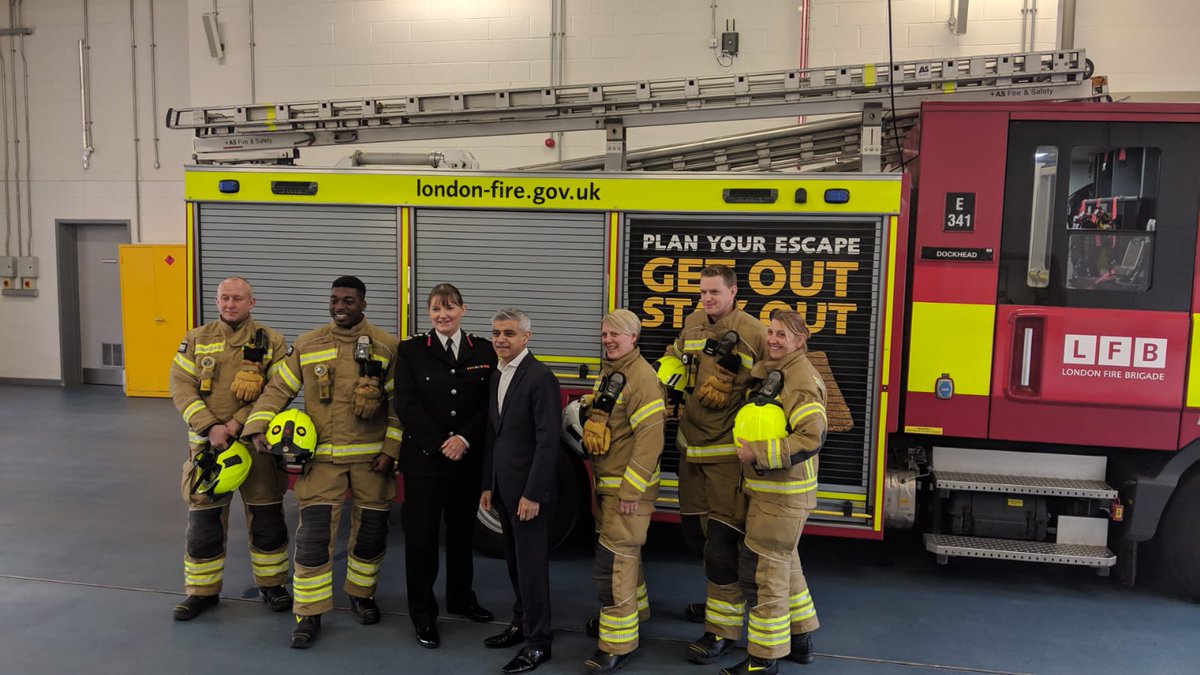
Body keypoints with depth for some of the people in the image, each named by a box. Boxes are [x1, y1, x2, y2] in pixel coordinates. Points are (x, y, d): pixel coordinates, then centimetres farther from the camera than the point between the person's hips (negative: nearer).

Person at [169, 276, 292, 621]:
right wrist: (210, 427, -16)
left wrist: (238, 423, -18)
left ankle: (271, 584, 25)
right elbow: (181, 387, -3)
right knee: (203, 520, 7)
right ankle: (202, 591, 23)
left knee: (267, 519, 7)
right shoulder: (196, 339, 6)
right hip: (207, 443, 1)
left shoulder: (272, 342, 0)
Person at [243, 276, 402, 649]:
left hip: (370, 457, 0)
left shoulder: (387, 346, -4)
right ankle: (309, 614, 10)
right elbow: (278, 389, 4)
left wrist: (391, 450, -9)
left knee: (370, 532, 12)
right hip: (322, 457, 0)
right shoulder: (307, 345, 2)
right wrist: (258, 428, -10)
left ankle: (361, 593, 37)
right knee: (314, 536, -5)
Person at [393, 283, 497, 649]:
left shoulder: (483, 350, 3)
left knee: (462, 530, 15)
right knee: (421, 535, 4)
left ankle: (460, 598, 34)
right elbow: (405, 403, -8)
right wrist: (441, 444, -13)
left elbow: (490, 403, -1)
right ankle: (423, 615, 17)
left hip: (469, 459, 2)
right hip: (423, 457, -2)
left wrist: (464, 439, -14)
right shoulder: (411, 350, -1)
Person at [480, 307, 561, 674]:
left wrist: (533, 494, -20)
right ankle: (521, 623, 31)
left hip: (529, 488, -7)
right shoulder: (496, 377, 11)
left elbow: (548, 441, -18)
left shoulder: (540, 377, -15)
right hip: (503, 487, 8)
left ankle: (537, 642, 11)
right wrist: (488, 485, 13)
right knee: (515, 560, 16)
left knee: (531, 563, 0)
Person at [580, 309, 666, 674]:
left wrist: (631, 491, -23)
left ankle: (618, 643, 4)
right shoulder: (607, 373, 11)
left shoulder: (641, 377, -19)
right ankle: (632, 609, 40)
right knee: (623, 549, 22)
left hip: (629, 485, -9)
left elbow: (650, 438, -24)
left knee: (614, 560, -6)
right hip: (605, 482, 9)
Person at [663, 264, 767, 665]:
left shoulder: (753, 331, -11)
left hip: (728, 451, -7)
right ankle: (718, 598, 40)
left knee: (720, 540, -6)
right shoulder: (693, 323, 5)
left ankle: (723, 629, 6)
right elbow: (674, 357, 19)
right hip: (691, 444, 7)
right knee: (695, 530, 18)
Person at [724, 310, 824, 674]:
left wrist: (758, 453, -26)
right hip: (766, 489, 10)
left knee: (763, 569, -3)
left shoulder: (802, 378, -18)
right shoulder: (770, 372, 11)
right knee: (784, 563, 20)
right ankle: (800, 640, 36)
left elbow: (812, 437, -28)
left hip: (784, 493, -10)